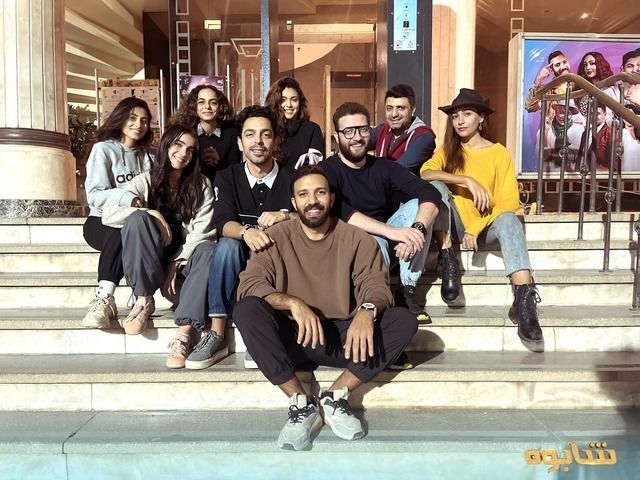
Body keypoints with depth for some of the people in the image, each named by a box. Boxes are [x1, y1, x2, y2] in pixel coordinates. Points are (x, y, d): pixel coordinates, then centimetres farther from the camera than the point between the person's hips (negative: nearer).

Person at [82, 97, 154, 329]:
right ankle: (104, 299, -38)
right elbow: (95, 195, -9)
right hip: (102, 222, -3)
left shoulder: (147, 156, 20)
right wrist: (129, 199, -25)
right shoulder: (103, 149, 4)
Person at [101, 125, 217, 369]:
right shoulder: (146, 181, 4)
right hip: (150, 257, 0)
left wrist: (175, 264, -18)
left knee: (208, 250, -34)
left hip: (185, 254, 0)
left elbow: (202, 230, -7)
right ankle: (143, 300, -21)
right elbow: (108, 214, -10)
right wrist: (152, 215, -21)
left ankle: (183, 334, -39)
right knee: (138, 218, -29)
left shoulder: (202, 185, 5)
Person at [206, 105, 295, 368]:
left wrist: (285, 216, -29)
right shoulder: (227, 177, 3)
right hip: (241, 258, 1)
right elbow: (224, 224, -13)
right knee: (227, 245, -30)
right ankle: (217, 333, -26)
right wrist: (247, 232, -36)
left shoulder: (291, 177, 2)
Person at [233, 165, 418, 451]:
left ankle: (335, 397, -14)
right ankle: (301, 403, -20)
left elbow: (376, 284, -8)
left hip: (343, 338, 1)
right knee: (246, 310, -27)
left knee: (405, 321, -20)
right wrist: (293, 303, -31)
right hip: (293, 338, 0)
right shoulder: (277, 238, -1)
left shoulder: (356, 239, 2)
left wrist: (367, 311, -33)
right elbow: (248, 284, -13)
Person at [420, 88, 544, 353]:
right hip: (453, 226, 1)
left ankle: (524, 300, -48)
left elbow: (509, 202, -5)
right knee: (436, 186, -24)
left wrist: (475, 228, -17)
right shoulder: (447, 150, 10)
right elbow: (426, 172, -14)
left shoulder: (499, 153, 5)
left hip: (485, 226, -1)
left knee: (508, 220, -35)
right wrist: (468, 180, -26)